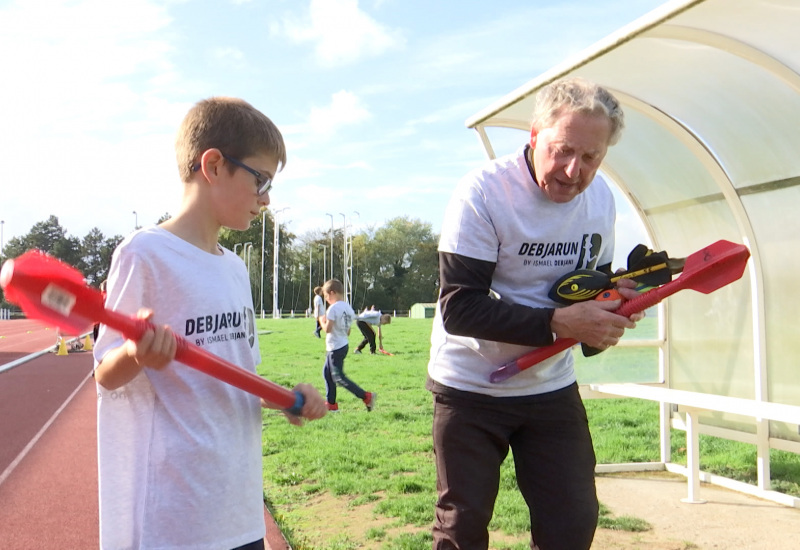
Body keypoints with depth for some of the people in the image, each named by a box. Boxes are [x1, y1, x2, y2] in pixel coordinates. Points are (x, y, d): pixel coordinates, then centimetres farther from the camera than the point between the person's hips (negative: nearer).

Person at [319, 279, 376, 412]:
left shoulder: (333, 308, -18)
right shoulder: (348, 308, 9)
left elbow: (327, 329, -23)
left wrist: (322, 321, -5)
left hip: (335, 347, -10)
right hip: (344, 344, 10)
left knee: (338, 377, -5)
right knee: (327, 372, 18)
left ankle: (366, 396, -10)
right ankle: (331, 403, 23)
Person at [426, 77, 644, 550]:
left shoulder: (600, 198, -2)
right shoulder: (484, 193, -21)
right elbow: (459, 308, -26)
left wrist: (613, 299, -12)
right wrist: (559, 323, -32)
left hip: (552, 387, 5)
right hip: (470, 386, -4)